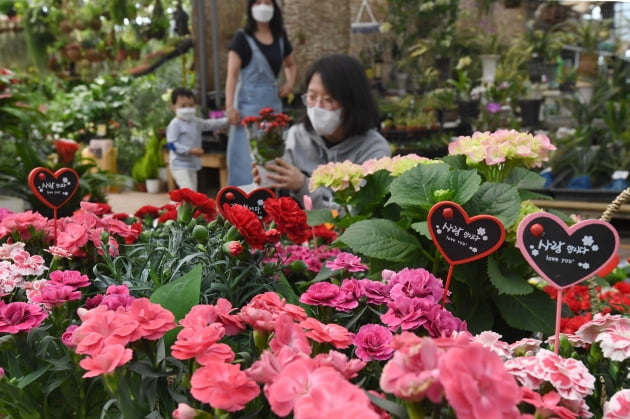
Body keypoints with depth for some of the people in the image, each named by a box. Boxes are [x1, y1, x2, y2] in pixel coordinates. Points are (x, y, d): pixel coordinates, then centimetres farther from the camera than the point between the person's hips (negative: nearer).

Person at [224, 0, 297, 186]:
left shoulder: (280, 37, 9)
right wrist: (229, 106, -20)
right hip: (249, 103, -5)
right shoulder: (242, 38, -6)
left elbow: (291, 65, 26)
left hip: (273, 102, 5)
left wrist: (290, 82, 5)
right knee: (248, 154, -5)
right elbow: (232, 73, -11)